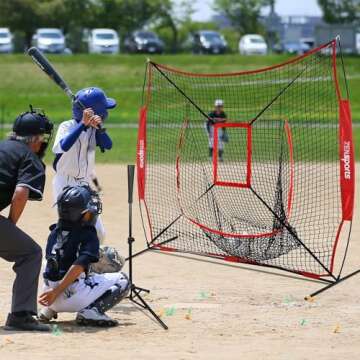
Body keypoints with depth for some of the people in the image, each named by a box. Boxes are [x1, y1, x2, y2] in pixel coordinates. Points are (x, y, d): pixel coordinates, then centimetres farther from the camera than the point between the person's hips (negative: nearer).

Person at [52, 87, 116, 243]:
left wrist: (98, 127, -28)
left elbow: (108, 145, -11)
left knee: (98, 233, 8)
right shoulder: (67, 126, -13)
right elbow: (65, 146, -33)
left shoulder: (94, 129, 4)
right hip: (65, 184, -6)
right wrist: (83, 123, -37)